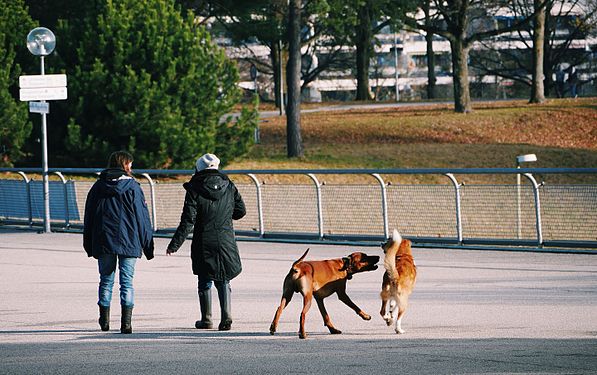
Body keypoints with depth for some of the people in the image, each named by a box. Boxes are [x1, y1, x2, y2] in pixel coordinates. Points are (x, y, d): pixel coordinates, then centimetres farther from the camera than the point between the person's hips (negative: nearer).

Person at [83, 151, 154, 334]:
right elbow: (142, 217, -2)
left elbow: (88, 218, 11)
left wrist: (89, 246, 17)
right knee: (127, 282, -1)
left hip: (103, 242, 3)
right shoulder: (133, 187, -2)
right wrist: (148, 245, 4)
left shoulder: (98, 187, 8)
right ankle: (126, 322, -11)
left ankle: (104, 319, 15)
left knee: (106, 280, 13)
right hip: (128, 242, -3)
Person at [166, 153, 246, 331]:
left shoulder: (195, 190, -9)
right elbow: (241, 211, 8)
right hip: (226, 241, 3)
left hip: (203, 244, -3)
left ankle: (206, 319, 14)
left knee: (205, 282, 10)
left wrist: (175, 244, -8)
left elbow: (188, 220, -12)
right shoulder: (228, 186, 2)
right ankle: (226, 316, -5)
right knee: (223, 280, 9)